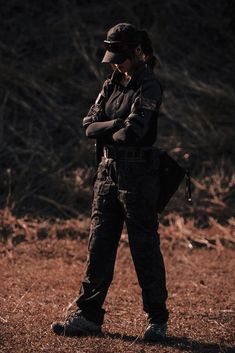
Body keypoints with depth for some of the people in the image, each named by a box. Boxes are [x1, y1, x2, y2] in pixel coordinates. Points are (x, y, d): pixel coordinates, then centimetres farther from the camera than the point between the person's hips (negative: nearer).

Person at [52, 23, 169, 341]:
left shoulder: (149, 87, -10)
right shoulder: (112, 85, 13)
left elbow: (133, 131, -22)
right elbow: (90, 125, 5)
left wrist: (106, 133, -3)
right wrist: (117, 125, -12)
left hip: (138, 175, -7)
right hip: (107, 172, 7)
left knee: (145, 248, -1)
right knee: (99, 245, 6)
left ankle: (158, 319, 9)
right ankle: (89, 316, 10)